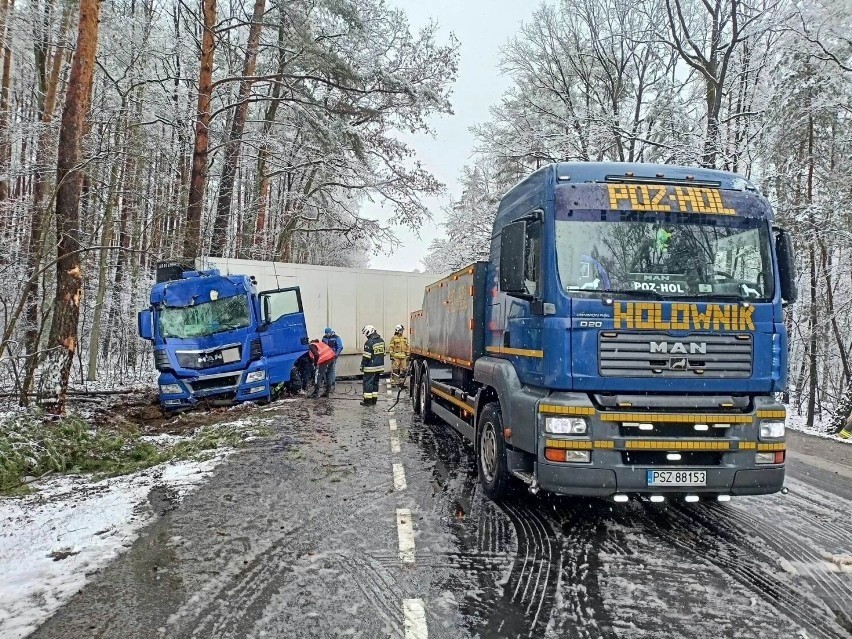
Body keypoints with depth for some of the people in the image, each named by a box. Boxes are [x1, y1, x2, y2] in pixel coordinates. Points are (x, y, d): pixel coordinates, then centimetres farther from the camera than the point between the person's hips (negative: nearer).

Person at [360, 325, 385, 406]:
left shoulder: (369, 342, -17)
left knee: (368, 383, 0)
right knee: (375, 382, 14)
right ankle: (374, 400, 18)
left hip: (371, 367, -8)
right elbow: (383, 353, 16)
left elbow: (366, 356, -17)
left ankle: (368, 400, 1)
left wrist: (362, 366, -8)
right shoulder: (381, 341, 8)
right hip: (379, 366, 8)